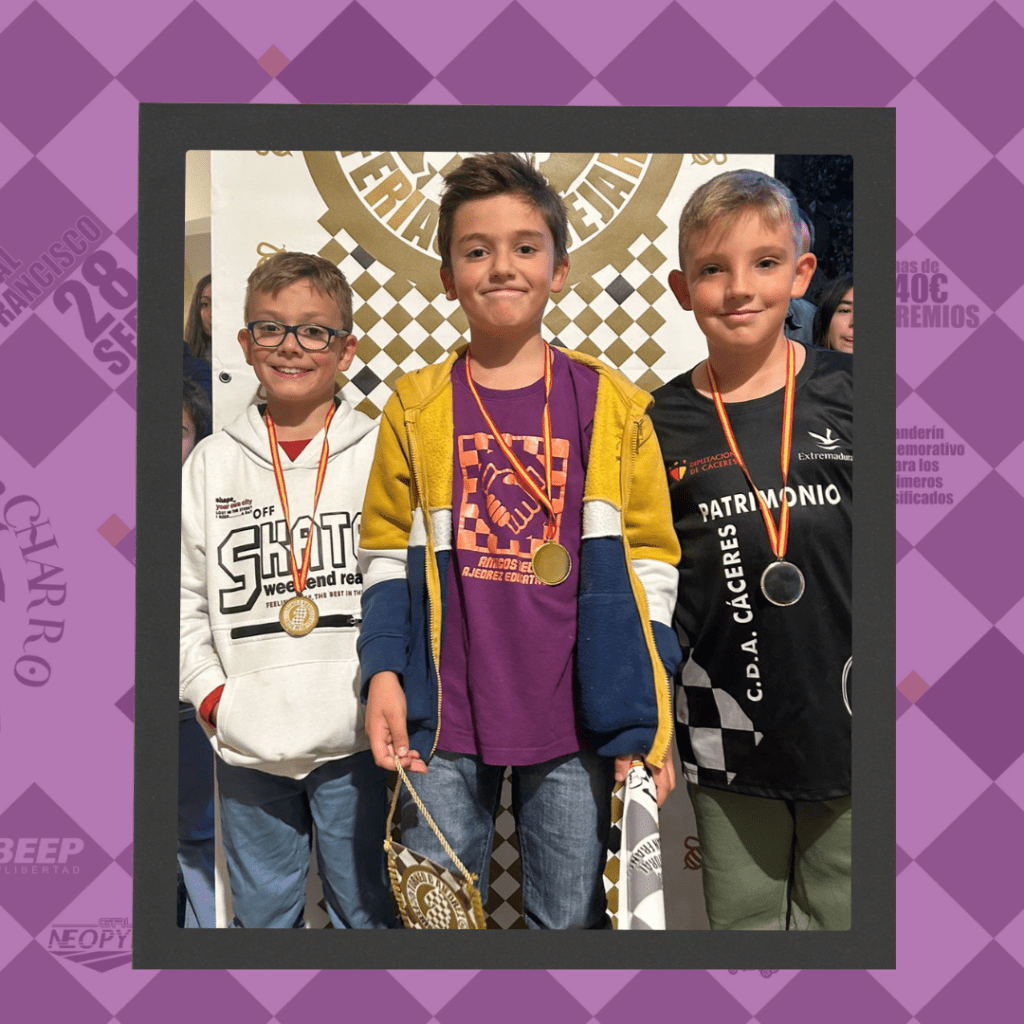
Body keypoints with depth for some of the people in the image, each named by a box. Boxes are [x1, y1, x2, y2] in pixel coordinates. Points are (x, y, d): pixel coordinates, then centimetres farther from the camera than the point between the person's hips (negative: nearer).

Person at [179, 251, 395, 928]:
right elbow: (186, 598, 8)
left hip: (355, 740, -2)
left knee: (366, 912, 14)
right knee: (261, 917, 19)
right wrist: (210, 692, -1)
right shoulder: (213, 462, 4)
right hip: (247, 745, 2)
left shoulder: (381, 452, -2)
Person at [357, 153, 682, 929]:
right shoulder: (416, 405, 2)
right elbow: (387, 554, 6)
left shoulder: (610, 403, 0)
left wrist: (648, 722, -2)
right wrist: (383, 675, -6)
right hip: (443, 718, 1)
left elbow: (649, 564, 1)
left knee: (570, 919, 13)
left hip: (576, 722, 0)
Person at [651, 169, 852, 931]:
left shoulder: (848, 393, -6)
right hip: (727, 732, 1)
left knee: (838, 912, 16)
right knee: (742, 916, 17)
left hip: (845, 721, 0)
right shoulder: (663, 424, -3)